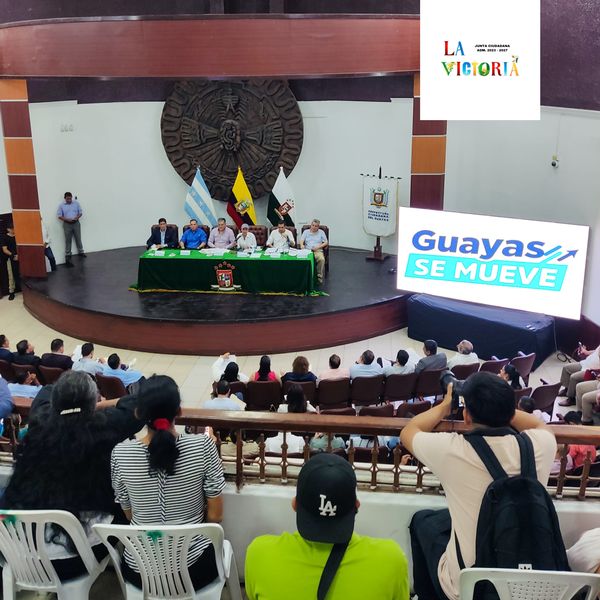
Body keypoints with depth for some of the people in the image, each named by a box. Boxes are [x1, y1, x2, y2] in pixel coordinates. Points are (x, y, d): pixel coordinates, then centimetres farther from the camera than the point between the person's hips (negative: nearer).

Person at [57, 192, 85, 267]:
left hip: (76, 223, 2)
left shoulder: (76, 203, 2)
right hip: (67, 224, -2)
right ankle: (67, 255, 6)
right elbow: (59, 216, -2)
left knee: (78, 239, 10)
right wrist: (67, 219, -17)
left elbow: (80, 213, 6)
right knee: (68, 240, 1)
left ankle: (81, 252, 23)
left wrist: (77, 218, -14)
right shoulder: (61, 206, -2)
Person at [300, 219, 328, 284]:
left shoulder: (321, 232, 15)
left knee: (322, 259, -34)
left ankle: (319, 276, -21)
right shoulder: (306, 231, 16)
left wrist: (318, 247, -8)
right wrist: (302, 245, -22)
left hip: (318, 251, -1)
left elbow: (326, 243, 9)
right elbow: (301, 240, 3)